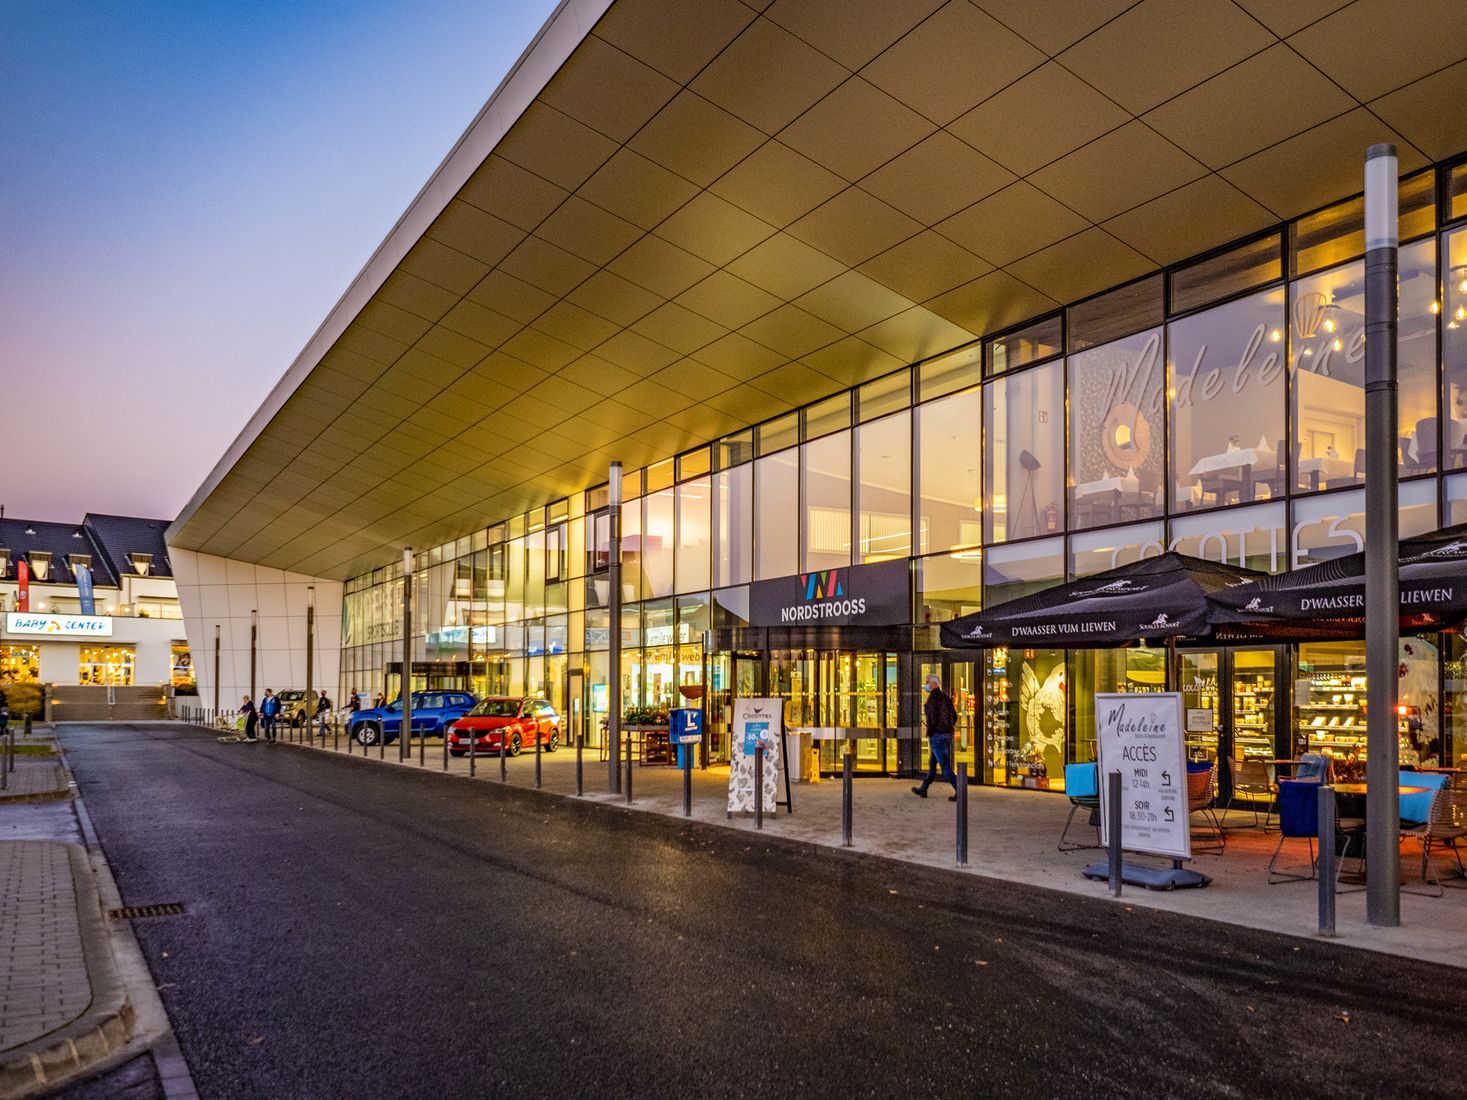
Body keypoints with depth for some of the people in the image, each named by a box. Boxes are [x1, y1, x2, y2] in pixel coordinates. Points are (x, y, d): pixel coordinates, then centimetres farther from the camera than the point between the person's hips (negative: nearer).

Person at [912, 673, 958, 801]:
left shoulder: (932, 698, -13)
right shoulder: (946, 697, 12)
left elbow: (932, 718, -19)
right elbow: (954, 717, 14)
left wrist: (929, 734, -9)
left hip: (937, 735, -9)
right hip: (948, 734, 9)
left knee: (945, 766, -7)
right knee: (932, 763, 19)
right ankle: (923, 790, 31)